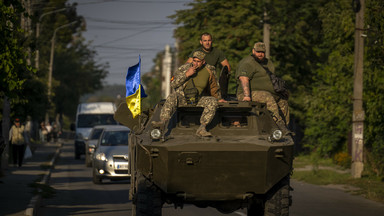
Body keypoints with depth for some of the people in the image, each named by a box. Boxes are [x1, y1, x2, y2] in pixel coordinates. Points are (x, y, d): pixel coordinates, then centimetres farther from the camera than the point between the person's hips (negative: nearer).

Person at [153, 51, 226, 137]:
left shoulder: (209, 71, 0)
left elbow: (214, 87, 18)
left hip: (198, 100, 1)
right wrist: (186, 74, -20)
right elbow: (173, 84, -11)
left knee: (213, 102, -26)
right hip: (182, 97, -1)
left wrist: (218, 99, 29)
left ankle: (201, 129, -34)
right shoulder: (184, 68, -4)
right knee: (172, 97, -33)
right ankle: (163, 121, -45)